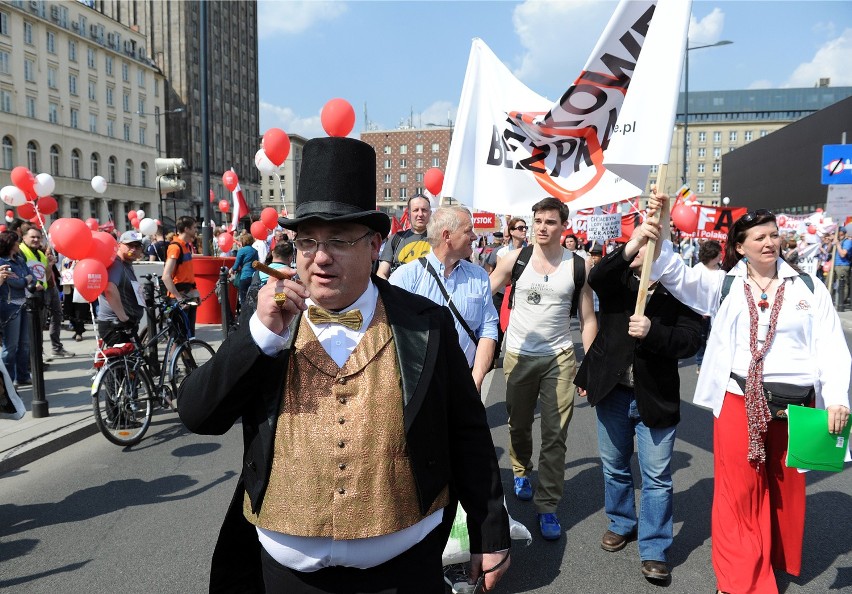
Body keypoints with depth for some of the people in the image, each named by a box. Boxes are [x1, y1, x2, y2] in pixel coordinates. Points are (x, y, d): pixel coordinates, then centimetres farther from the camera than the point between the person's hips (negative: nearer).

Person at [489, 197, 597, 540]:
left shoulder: (578, 266, -2)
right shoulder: (515, 259, -3)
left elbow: (588, 318, 3)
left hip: (559, 358, 0)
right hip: (518, 355, 1)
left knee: (555, 435, -1)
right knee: (518, 426, 16)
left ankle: (548, 507, 12)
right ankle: (521, 471, 45)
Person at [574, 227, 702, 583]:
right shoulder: (617, 279, 0)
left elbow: (689, 340, -15)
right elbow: (595, 278, -23)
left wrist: (653, 331, -32)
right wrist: (630, 247, -34)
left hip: (656, 396, -3)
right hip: (612, 390, 3)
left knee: (657, 477, 4)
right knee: (614, 467, 19)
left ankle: (654, 550, 19)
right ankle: (621, 523, 41)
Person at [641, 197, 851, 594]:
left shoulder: (808, 288, 5)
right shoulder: (723, 284, 3)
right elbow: (676, 276, -10)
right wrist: (660, 235, -26)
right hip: (739, 401, -1)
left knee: (786, 487, 16)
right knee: (739, 490, 3)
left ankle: (778, 561, 38)